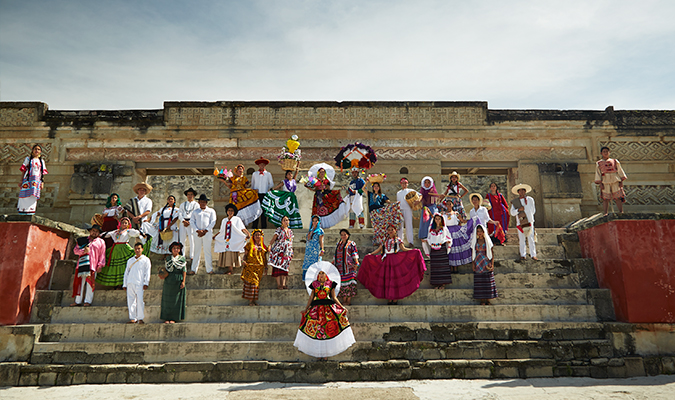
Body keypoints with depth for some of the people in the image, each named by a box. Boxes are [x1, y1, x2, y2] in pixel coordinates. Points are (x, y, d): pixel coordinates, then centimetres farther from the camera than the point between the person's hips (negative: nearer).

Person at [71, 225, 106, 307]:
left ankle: (88, 301, -4)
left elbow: (102, 255, 8)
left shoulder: (101, 242, 14)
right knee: (80, 282, 2)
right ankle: (78, 301, 9)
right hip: (82, 264, 3)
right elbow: (75, 250, 14)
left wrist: (100, 265, -3)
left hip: (93, 265, -3)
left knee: (90, 282, -8)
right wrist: (83, 250, -6)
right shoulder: (83, 240, 21)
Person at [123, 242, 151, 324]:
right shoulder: (130, 260, 20)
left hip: (139, 283, -4)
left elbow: (147, 272, 2)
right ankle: (133, 318, 8)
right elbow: (126, 272, 21)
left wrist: (146, 283, -7)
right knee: (131, 300, 2)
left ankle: (140, 318, -6)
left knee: (140, 300, -11)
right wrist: (125, 284, 15)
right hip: (130, 283, 4)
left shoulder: (146, 260, 8)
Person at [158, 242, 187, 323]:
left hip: (178, 282, -2)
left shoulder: (182, 259, 1)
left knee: (176, 300, 0)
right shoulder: (168, 258, 9)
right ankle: (166, 317, 11)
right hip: (168, 281, 2)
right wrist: (163, 274, -8)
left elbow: (184, 271, -1)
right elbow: (165, 268, 12)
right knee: (167, 300, 4)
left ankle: (174, 318, 6)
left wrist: (183, 281, -7)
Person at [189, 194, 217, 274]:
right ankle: (193, 269, 6)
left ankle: (209, 269, 3)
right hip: (197, 233, 2)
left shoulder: (211, 211, 10)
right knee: (197, 251, 3)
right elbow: (192, 221, 6)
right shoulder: (195, 211, 15)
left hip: (207, 232, -2)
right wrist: (198, 230, -8)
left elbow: (213, 222, 2)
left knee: (207, 251, -1)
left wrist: (205, 231, -8)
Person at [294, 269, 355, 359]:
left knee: (328, 330, -2)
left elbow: (334, 297, 8)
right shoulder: (314, 284, 8)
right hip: (316, 309, 1)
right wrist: (306, 309, 6)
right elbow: (311, 297, 10)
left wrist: (342, 307, 3)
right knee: (317, 330, 0)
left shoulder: (330, 284, 6)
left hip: (328, 308, -1)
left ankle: (326, 352, 7)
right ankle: (318, 352, 9)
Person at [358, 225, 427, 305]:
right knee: (387, 279, 0)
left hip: (395, 261, -3)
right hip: (386, 261, 4)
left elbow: (403, 248, -2)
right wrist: (370, 254, 17)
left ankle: (395, 299, 0)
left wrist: (414, 250, -14)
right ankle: (390, 298, 7)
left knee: (395, 279, -6)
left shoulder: (398, 240, 6)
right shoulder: (385, 240, 16)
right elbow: (379, 249, 20)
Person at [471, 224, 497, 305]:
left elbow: (492, 254, 1)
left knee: (488, 282, 1)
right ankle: (482, 300, 11)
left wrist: (492, 265, -7)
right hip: (478, 265, 1)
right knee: (479, 282, 1)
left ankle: (488, 299, 13)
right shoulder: (474, 242, 3)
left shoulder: (488, 242, -1)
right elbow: (473, 254, 8)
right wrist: (473, 265, 4)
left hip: (487, 264, -1)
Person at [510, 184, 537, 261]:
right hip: (520, 223, -1)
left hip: (529, 222, 1)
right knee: (522, 240, 2)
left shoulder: (530, 199, 9)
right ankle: (522, 255, 12)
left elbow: (533, 210, 21)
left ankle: (533, 255, 4)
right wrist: (518, 210, -15)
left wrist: (530, 216, 16)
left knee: (531, 239, -1)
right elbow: (512, 212, 0)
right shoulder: (514, 201, 4)